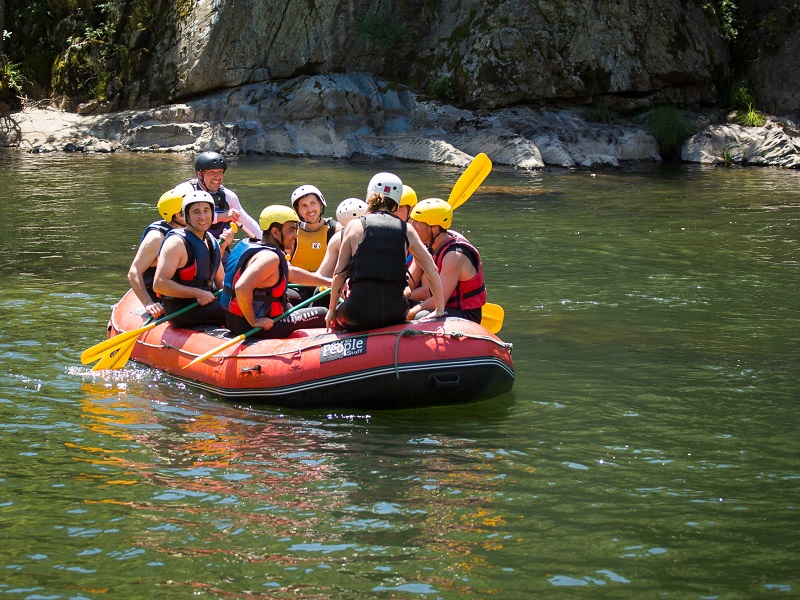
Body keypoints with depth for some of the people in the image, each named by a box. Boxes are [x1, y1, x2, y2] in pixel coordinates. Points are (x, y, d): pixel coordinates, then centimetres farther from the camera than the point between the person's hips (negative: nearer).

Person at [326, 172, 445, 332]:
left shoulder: (355, 226, 4)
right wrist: (440, 310, 21)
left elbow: (339, 274, 4)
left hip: (359, 314, -2)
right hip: (394, 313, 2)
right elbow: (433, 272, 10)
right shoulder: (407, 230, 9)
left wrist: (332, 310, 17)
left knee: (334, 317, 30)